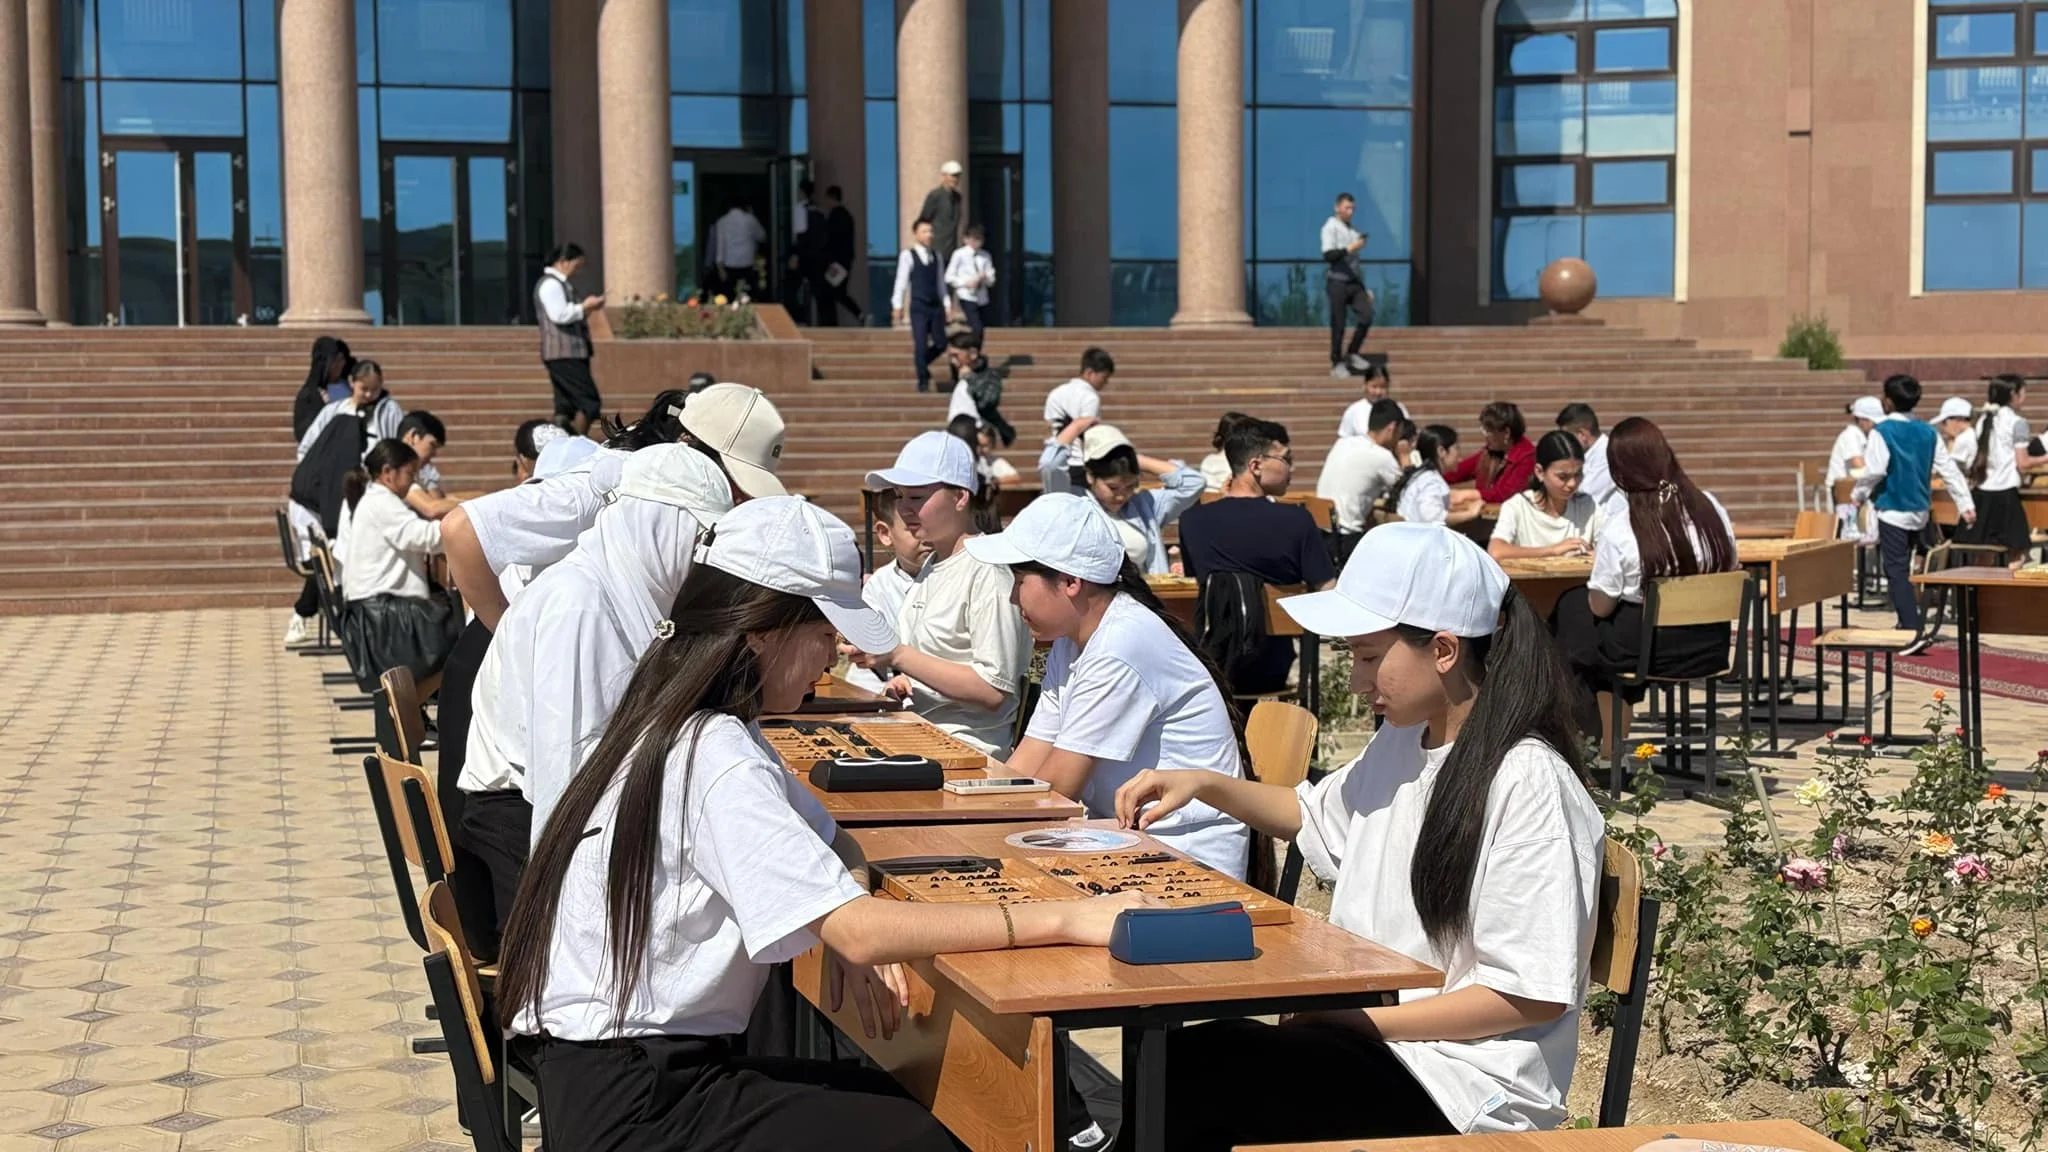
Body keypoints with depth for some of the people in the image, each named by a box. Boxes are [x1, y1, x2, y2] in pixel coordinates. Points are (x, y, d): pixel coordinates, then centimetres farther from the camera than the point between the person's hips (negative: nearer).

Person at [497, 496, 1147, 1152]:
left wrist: (852, 926, -7)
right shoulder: (713, 758, -23)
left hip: (652, 1067, 9)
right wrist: (1067, 919, -25)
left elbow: (834, 844, 17)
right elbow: (860, 933, -28)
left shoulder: (700, 731, 8)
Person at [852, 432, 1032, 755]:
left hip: (966, 751, -8)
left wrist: (898, 656, -18)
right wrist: (902, 679, 8)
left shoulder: (987, 571, -13)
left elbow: (994, 691, -18)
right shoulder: (931, 565, 15)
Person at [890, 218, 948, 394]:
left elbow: (940, 283, 15)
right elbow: (901, 282, -5)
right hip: (918, 307, -5)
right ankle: (923, 381, 7)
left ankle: (921, 363, 32)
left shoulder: (935, 257, 11)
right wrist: (898, 306, -8)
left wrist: (946, 304, 9)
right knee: (921, 344, -5)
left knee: (941, 344, 6)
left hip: (936, 306, 5)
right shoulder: (907, 255, -4)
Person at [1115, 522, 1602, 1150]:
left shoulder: (1527, 782, -18)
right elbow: (1315, 815, 31)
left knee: (1195, 1067, -24)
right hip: (1373, 1036, 8)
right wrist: (1203, 785, 15)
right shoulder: (1402, 742, 10)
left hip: (1467, 1087, -8)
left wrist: (1369, 1021, -17)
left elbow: (1536, 994, -18)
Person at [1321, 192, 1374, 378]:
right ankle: (1337, 363, 9)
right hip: (1337, 283, -6)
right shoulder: (1331, 227, -5)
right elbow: (1328, 256, -18)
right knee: (1338, 326, -2)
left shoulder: (1352, 230, 17)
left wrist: (1364, 287, 19)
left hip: (1354, 282, 6)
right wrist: (1349, 249, -29)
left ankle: (1352, 354, 10)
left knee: (1367, 316, -5)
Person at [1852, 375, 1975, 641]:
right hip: (1920, 511, 7)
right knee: (1902, 568, 21)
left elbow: (1875, 470, -19)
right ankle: (1906, 622, 29)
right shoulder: (1928, 432, 6)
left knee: (1896, 572, -6)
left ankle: (1913, 634, -16)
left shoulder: (1882, 431, -12)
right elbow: (1948, 470, 5)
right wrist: (1965, 503, 8)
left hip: (1892, 510, -7)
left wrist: (1857, 495, -3)